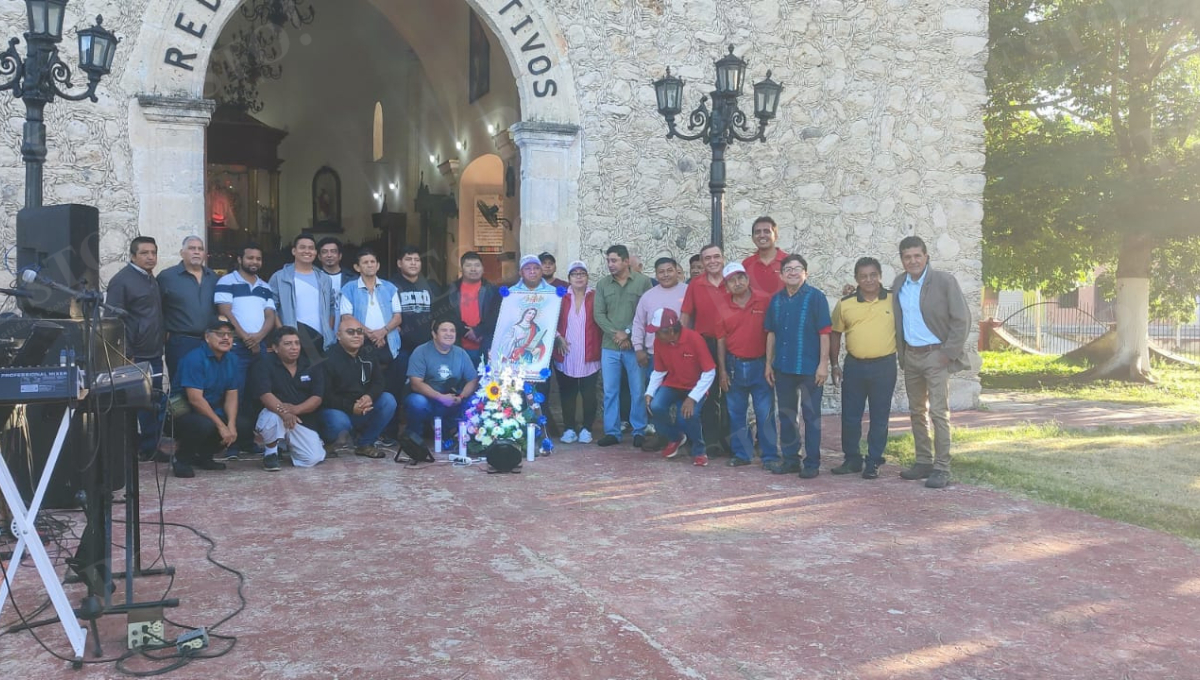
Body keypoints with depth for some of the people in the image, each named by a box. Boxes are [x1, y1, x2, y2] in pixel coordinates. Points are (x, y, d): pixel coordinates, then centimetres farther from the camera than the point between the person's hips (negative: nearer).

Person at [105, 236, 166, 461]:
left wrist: (164, 334, 12)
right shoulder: (121, 280, -8)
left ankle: (150, 449, 19)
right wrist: (125, 356, -17)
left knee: (154, 407, 10)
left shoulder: (153, 280, 16)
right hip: (134, 357, -8)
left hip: (154, 355, 8)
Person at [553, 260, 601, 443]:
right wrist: (557, 337, -5)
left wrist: (598, 345, -8)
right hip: (566, 356, 2)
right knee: (567, 394, 6)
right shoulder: (562, 297, 8)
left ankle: (586, 429, 11)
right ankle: (569, 428, 14)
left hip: (589, 356, -2)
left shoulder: (595, 297, 2)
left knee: (588, 394, 1)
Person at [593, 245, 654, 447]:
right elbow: (599, 314, 4)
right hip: (609, 346, 3)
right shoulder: (602, 284, 7)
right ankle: (612, 432, 15)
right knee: (610, 391, 6)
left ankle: (639, 431, 14)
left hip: (635, 346, -3)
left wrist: (628, 333, -10)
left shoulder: (643, 282, -2)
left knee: (638, 391, 3)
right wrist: (615, 334, -9)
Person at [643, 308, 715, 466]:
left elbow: (710, 372, -21)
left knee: (688, 415, -31)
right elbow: (658, 372, 5)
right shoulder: (659, 342, -10)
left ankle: (699, 450, 1)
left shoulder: (695, 339, -24)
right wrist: (649, 393, -10)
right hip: (672, 385, 4)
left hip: (695, 388, -4)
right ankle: (675, 437, 9)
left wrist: (692, 398, -27)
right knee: (655, 407, -24)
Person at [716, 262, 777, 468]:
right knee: (736, 413, 10)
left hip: (760, 364, -3)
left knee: (765, 412, 0)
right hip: (734, 365, 3)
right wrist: (722, 371, 3)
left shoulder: (765, 301, -6)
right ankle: (742, 453, 21)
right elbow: (721, 341, 6)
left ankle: (770, 456, 8)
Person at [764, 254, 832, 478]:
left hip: (809, 367, -5)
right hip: (782, 367, 5)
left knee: (811, 416, 2)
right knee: (786, 414, 13)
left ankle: (812, 463, 9)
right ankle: (790, 459, 24)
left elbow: (824, 333, -9)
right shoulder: (776, 300, 8)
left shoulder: (815, 297, -7)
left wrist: (823, 364, -14)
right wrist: (769, 363, 10)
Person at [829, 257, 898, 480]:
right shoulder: (845, 304, 2)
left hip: (884, 366, -1)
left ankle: (874, 462, 17)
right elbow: (835, 335, 9)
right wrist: (834, 365, 6)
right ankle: (852, 459, 21)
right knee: (850, 416, 7)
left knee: (879, 418, 6)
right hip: (854, 366, 2)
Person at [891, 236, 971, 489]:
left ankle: (941, 468, -2)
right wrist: (900, 353, 6)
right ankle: (923, 462, 22)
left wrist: (949, 352, -12)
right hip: (910, 355, 6)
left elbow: (962, 319, -9)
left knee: (939, 412, -7)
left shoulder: (945, 281, -9)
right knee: (917, 412, 12)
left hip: (936, 355, -6)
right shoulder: (899, 283, 7)